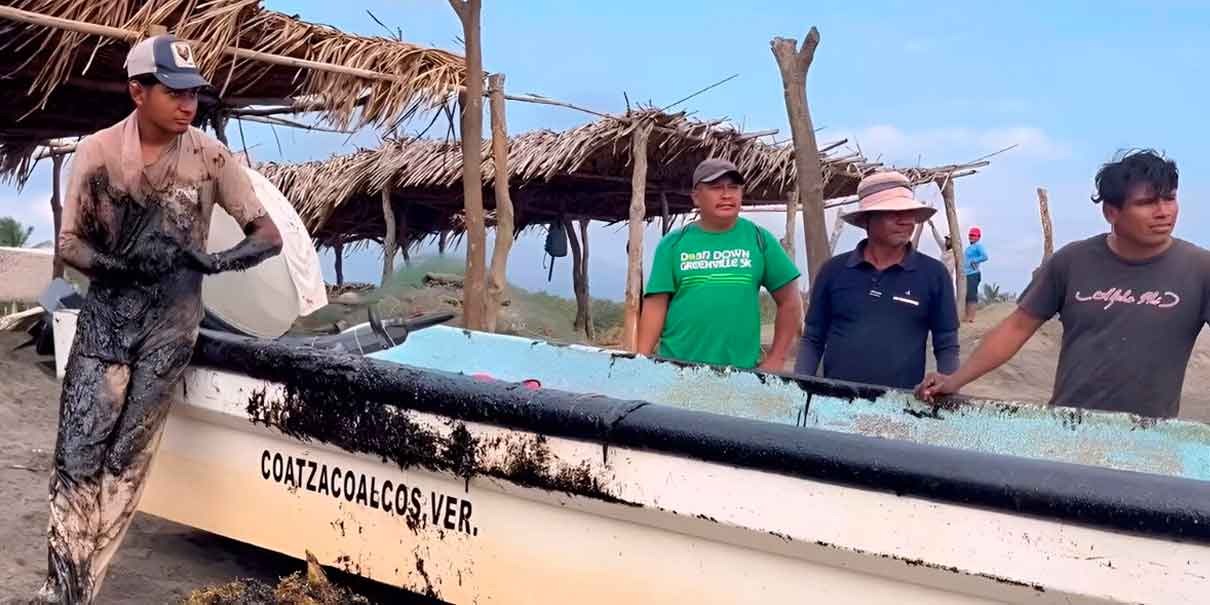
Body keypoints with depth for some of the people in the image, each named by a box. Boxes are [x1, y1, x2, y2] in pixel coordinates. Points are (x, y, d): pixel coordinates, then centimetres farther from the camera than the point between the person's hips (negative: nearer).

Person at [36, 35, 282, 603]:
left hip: (172, 320, 0)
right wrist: (122, 266, -23)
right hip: (107, 313, 1)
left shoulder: (210, 155, -7)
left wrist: (215, 261, -25)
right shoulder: (97, 151, -5)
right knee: (77, 455, -4)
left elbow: (269, 235, -5)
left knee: (127, 459, 1)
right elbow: (69, 242, -2)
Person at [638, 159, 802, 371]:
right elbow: (655, 306, 1)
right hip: (676, 367, 0)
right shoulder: (673, 243, 4)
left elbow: (789, 301, 8)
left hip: (741, 371, 0)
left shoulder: (759, 239, 4)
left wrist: (776, 359, 3)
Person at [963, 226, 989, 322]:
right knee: (966, 296, 11)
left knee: (972, 296, -11)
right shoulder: (968, 248, 20)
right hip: (966, 274, 9)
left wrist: (973, 261, -15)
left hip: (973, 274, -9)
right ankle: (967, 317, 16)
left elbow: (985, 257, -20)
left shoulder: (978, 246, -6)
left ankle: (971, 318, -12)